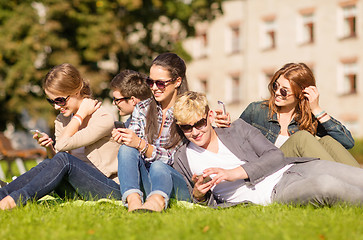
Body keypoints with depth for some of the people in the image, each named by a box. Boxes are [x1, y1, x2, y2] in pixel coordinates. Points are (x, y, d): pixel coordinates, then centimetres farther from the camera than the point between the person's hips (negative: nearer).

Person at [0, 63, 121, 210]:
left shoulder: (104, 119, -14)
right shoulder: (62, 120, 9)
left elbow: (63, 144, -23)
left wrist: (81, 113, -11)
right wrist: (49, 149, -12)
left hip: (112, 190, -6)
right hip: (81, 191, 6)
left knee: (63, 160, -27)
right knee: (49, 164, -19)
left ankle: (14, 200, -30)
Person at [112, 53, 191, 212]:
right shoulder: (142, 108, 11)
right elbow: (132, 147, 8)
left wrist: (141, 145, -24)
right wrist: (124, 138, -15)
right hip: (144, 180, 4)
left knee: (158, 167, -36)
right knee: (127, 149, -24)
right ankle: (133, 201, -49)